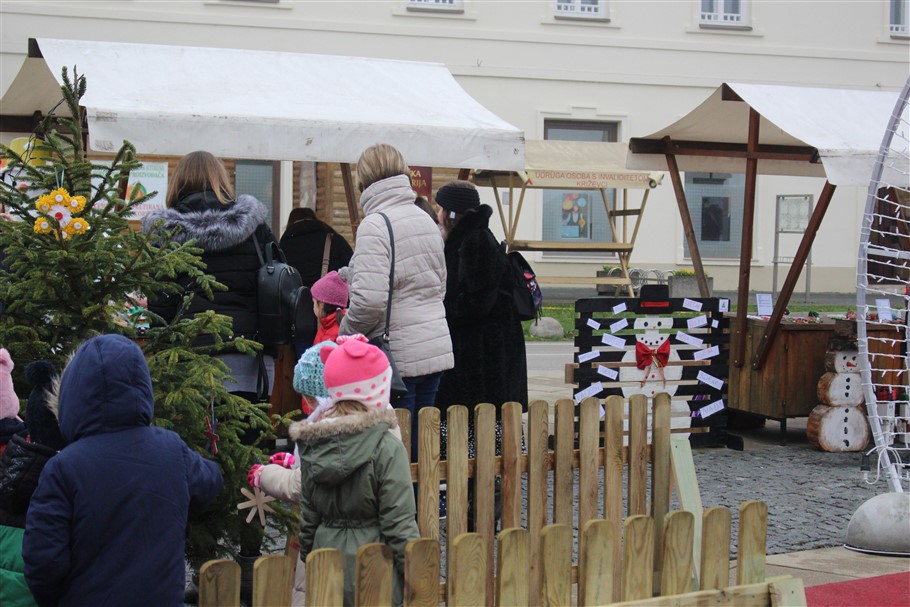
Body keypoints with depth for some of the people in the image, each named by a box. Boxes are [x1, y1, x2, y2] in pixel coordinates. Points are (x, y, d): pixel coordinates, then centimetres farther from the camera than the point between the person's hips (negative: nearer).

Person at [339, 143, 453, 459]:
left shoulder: (375, 225, -14)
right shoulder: (426, 220, 11)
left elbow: (369, 300, -22)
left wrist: (346, 333, -5)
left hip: (397, 357, -8)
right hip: (436, 348, 8)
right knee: (421, 451, 13)